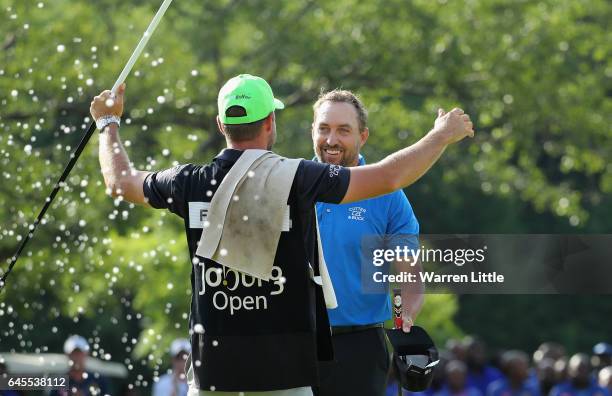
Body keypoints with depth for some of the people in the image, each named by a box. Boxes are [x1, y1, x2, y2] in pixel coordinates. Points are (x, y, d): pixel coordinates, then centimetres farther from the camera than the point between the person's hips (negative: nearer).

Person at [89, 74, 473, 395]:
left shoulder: (193, 182, 3)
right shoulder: (295, 178, -7)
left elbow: (120, 180, 20)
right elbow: (387, 177, -7)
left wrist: (109, 122, 38)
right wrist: (441, 136, 9)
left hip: (212, 356, 3)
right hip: (280, 360, -3)